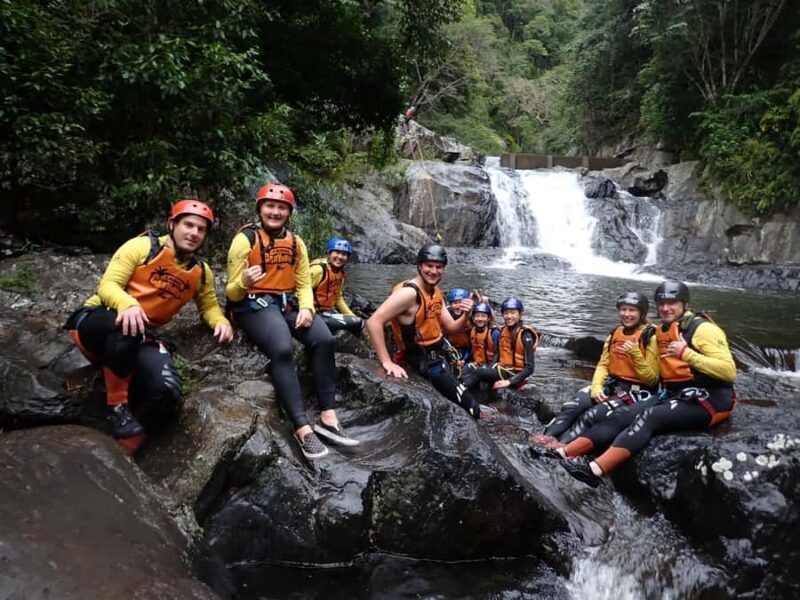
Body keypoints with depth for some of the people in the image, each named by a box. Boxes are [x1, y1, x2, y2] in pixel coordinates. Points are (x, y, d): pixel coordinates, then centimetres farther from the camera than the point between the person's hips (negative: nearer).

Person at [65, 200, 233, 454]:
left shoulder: (201, 271, 10)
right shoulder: (143, 245, -4)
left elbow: (208, 305, 21)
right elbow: (107, 285, -11)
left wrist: (221, 322, -3)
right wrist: (127, 304, -35)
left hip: (140, 338, 3)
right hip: (96, 322, -3)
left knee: (167, 392, -30)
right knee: (127, 325, -43)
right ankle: (118, 408, -22)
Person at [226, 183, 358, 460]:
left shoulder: (296, 242, 12)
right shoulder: (245, 239, -4)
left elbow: (304, 283, 10)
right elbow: (232, 294, -7)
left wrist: (306, 308, -11)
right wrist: (243, 282, -30)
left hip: (288, 304, 5)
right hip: (254, 305, -5)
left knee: (324, 339, -24)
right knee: (282, 349, -35)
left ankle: (328, 418, -19)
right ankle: (302, 428, -33)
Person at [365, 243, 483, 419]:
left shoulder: (436, 292, 5)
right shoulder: (409, 292, -24)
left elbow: (451, 328, 7)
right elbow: (373, 322, -32)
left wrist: (465, 315, -14)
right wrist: (387, 362, -34)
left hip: (437, 355, 10)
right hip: (423, 361, -9)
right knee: (471, 408, -10)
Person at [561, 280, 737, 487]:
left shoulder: (701, 329, -10)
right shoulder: (662, 331, 13)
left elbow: (728, 371, -18)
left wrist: (686, 353, -21)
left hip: (708, 399, -7)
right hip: (675, 395, 7)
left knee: (649, 417, -29)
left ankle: (595, 470, -45)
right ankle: (564, 452, -25)